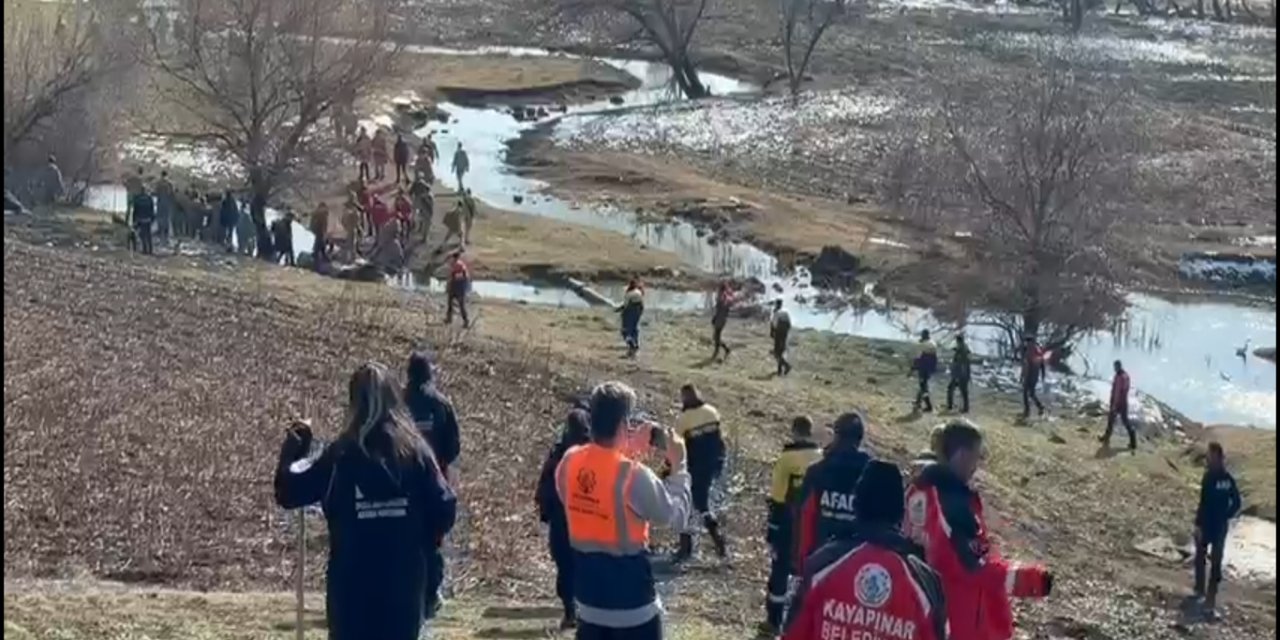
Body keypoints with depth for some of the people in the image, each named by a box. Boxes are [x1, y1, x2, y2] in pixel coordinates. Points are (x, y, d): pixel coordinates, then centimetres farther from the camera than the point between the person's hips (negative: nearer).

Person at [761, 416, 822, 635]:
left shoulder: (787, 458, -14)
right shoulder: (823, 458, -2)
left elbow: (777, 498, -11)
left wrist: (772, 531, -4)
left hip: (789, 524, -4)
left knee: (780, 571, 6)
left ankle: (774, 621, 11)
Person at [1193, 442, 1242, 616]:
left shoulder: (1209, 477, -18)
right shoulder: (1228, 478, 2)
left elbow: (1204, 503, -21)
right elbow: (1236, 503, 7)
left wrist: (1198, 524, -15)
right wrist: (1226, 517, 16)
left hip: (1207, 524, -5)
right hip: (1221, 525, 5)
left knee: (1200, 557, 16)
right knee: (1216, 561, 8)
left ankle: (1200, 590, 26)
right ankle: (1211, 598, 6)